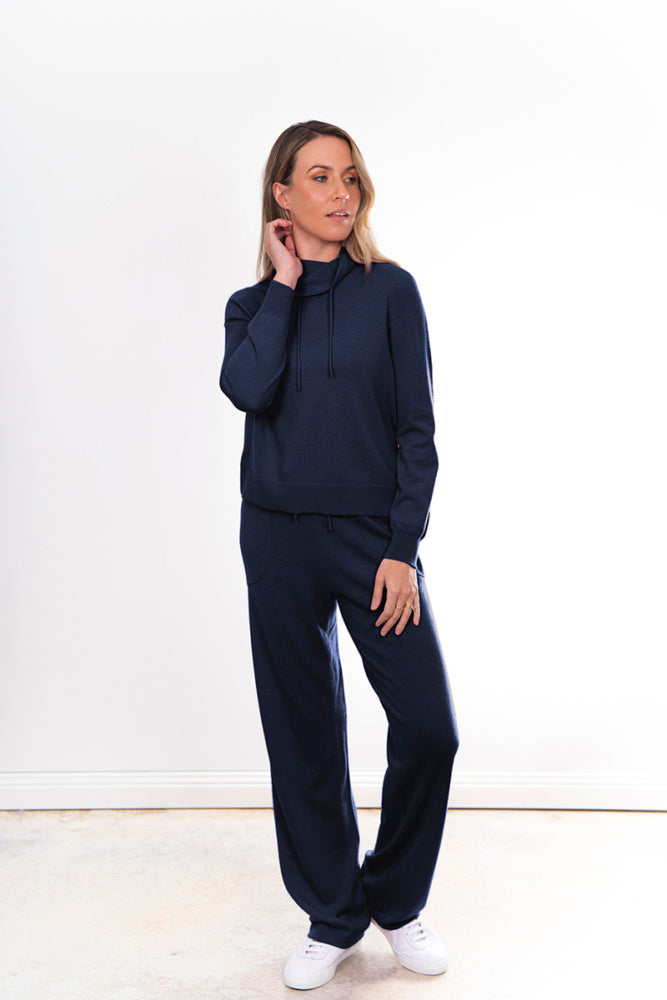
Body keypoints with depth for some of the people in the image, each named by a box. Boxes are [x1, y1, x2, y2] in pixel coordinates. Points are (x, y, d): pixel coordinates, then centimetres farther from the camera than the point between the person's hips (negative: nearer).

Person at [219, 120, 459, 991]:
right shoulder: (252, 304, 8)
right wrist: (284, 283, -7)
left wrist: (404, 549, -9)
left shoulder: (390, 290, 3)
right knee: (304, 732, 6)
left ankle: (398, 900, 19)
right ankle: (332, 918, 23)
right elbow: (246, 389, -14)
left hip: (374, 530, -1)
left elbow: (417, 429, -2)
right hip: (280, 535, 1)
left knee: (428, 725, -6)